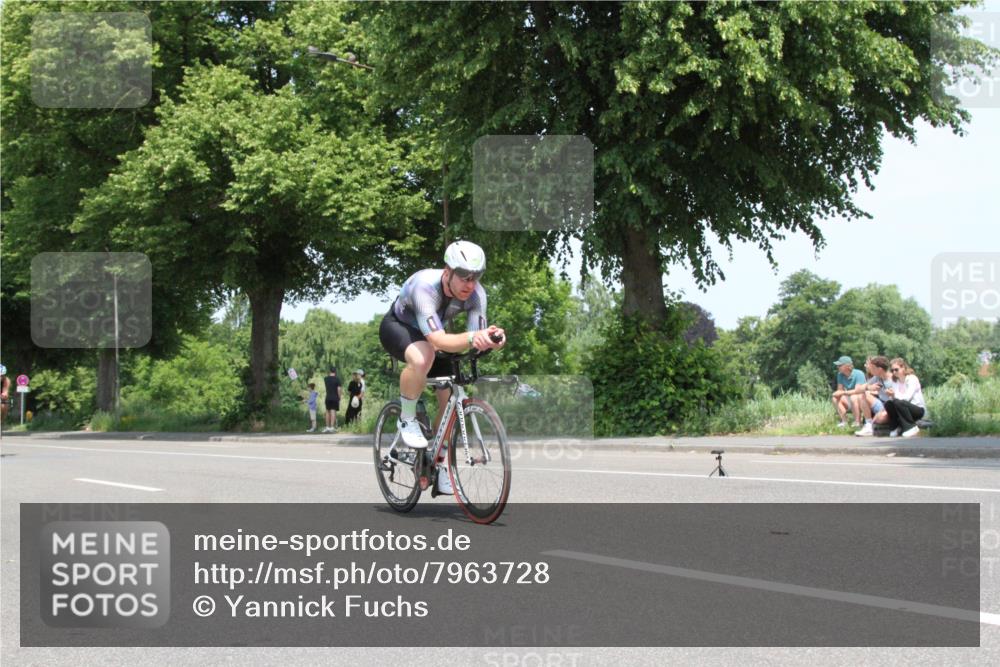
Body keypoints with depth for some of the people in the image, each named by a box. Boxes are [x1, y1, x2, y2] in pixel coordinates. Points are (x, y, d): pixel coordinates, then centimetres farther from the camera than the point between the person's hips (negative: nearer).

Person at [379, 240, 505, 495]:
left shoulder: (476, 294, -25)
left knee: (451, 396, -6)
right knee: (423, 357, -39)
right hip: (397, 327, -6)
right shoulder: (424, 286, -40)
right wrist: (472, 337, -66)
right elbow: (437, 340, -49)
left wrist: (488, 340, -54)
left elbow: (476, 341, -31)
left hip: (429, 334, 6)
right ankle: (407, 419, -14)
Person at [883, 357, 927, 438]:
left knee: (898, 402, -32)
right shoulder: (895, 381, 9)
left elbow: (907, 397, -21)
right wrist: (891, 396, -26)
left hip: (919, 410, -5)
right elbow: (894, 397, -4)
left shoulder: (912, 379, -10)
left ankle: (911, 427, -21)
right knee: (888, 404, -22)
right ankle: (897, 428, -6)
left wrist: (895, 395, -32)